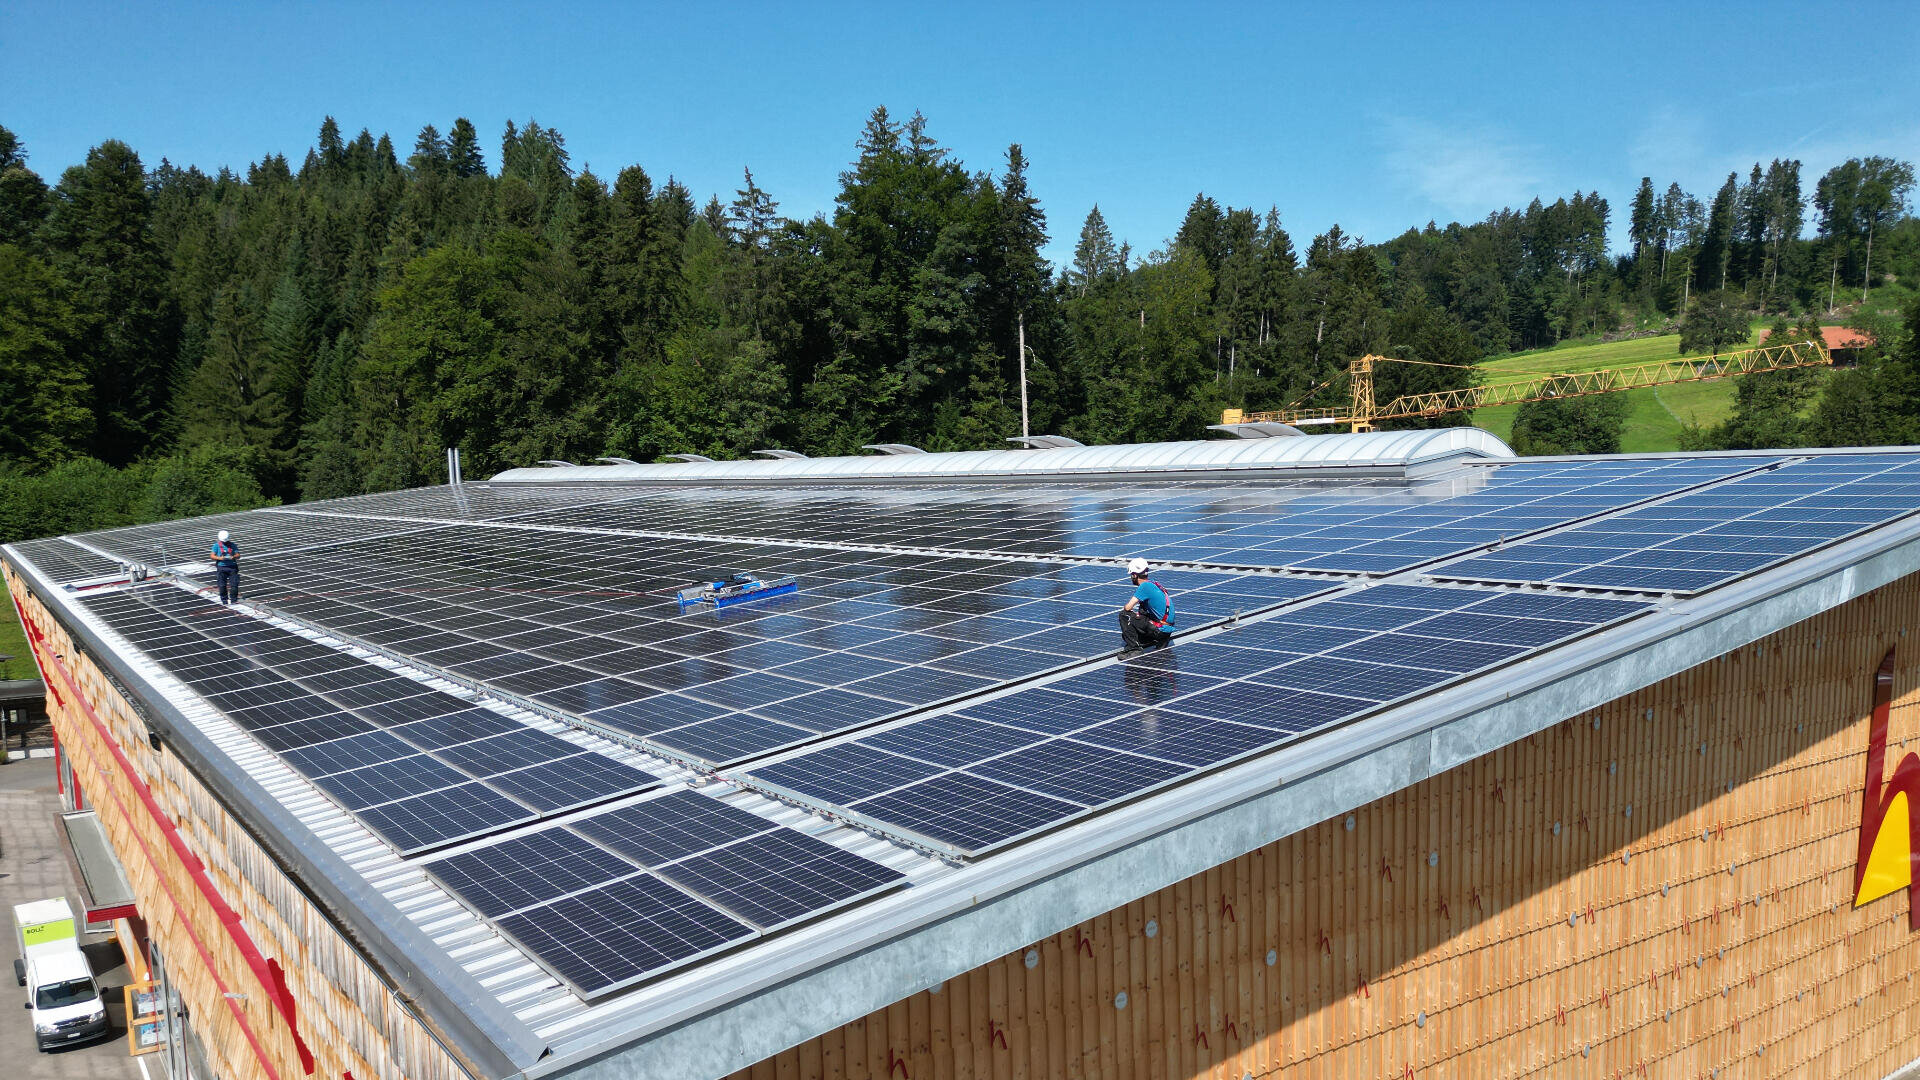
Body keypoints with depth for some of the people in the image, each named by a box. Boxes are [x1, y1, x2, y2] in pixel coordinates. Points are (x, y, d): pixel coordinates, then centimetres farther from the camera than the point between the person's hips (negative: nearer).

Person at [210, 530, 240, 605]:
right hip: (221, 567, -1)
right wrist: (219, 558, -17)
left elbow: (238, 555, 7)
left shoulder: (232, 545, 9)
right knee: (222, 585, -1)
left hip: (232, 566, 1)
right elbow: (212, 556, 0)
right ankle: (224, 600, 10)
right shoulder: (217, 545, 4)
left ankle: (233, 600, 3)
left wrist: (233, 557, -15)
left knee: (234, 584, -6)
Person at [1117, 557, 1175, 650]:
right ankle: (1161, 640, 13)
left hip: (1161, 628, -9)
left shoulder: (1145, 586, -14)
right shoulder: (1153, 584, 14)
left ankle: (1134, 647, -10)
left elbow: (1127, 608, -15)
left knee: (1124, 615, -11)